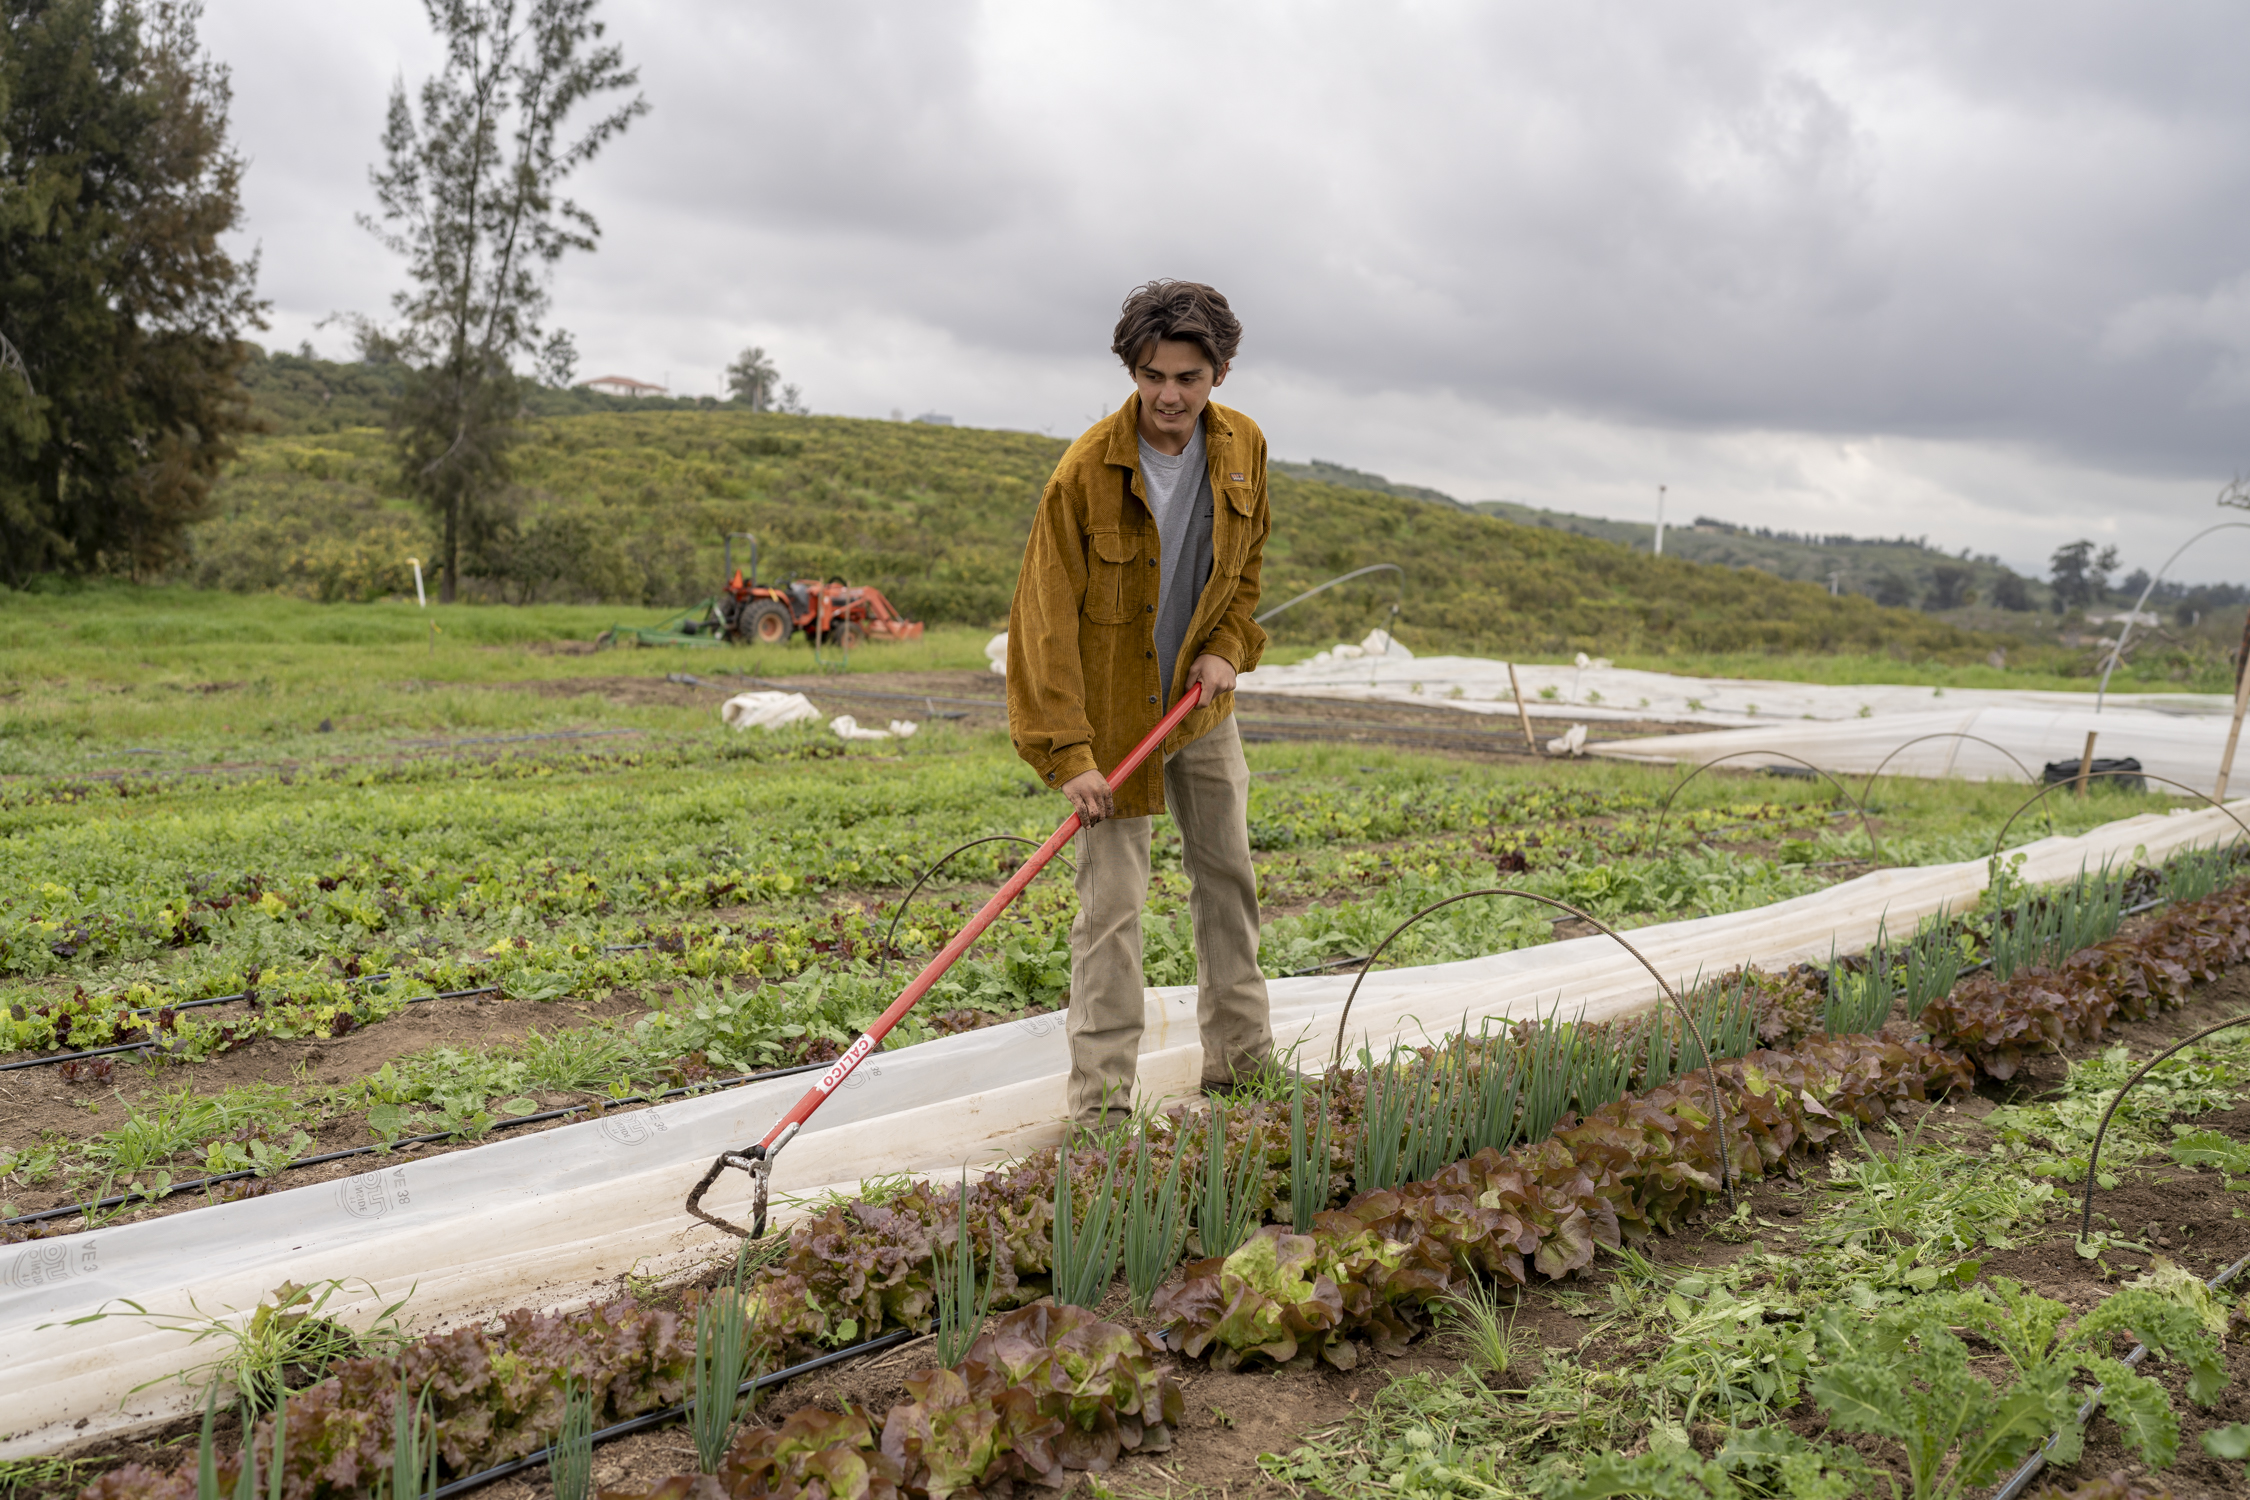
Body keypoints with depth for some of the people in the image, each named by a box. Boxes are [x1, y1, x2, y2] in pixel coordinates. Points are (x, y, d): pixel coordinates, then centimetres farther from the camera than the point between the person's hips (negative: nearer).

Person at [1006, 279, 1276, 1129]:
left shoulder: (1243, 447, -5)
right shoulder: (1087, 470, -21)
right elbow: (1046, 619, -21)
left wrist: (1228, 645, -4)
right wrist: (1068, 752, -25)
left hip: (1201, 705, 6)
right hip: (1111, 712, -6)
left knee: (1227, 875, 14)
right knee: (1111, 902, -6)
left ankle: (1242, 1065, 30)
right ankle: (1102, 1103, 2)